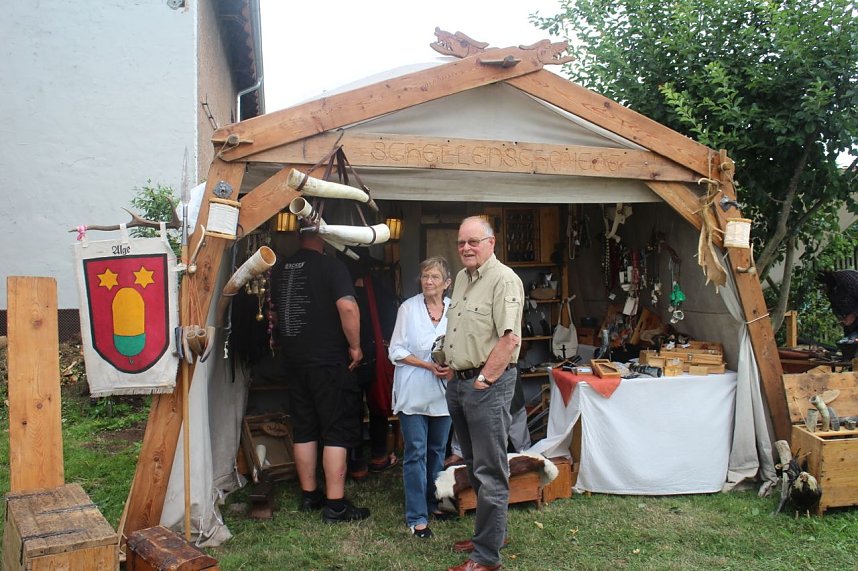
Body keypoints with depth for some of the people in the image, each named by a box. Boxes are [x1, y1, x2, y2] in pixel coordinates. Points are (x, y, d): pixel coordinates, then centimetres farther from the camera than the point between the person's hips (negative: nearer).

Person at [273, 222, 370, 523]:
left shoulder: (282, 269, 9)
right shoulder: (330, 265, -11)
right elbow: (347, 306, -23)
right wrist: (355, 346, -11)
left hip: (294, 360, 7)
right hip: (328, 361, -6)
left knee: (303, 430, 13)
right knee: (336, 432, -1)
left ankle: (309, 495, 23)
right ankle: (335, 505, 0)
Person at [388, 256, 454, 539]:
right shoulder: (409, 308, -4)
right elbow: (396, 351, -5)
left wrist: (452, 366, -12)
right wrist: (428, 365, -16)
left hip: (442, 391, 3)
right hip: (413, 391, -3)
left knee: (437, 449, 15)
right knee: (416, 452, -2)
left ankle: (433, 501, 33)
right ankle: (417, 516, 4)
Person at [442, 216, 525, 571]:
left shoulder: (504, 280, -13)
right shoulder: (462, 279, 15)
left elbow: (509, 338, -20)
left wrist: (483, 380, -18)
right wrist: (453, 371, 15)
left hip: (488, 385, -9)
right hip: (458, 382, 9)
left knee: (490, 473, -2)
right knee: (474, 466, 18)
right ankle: (491, 532, 33)